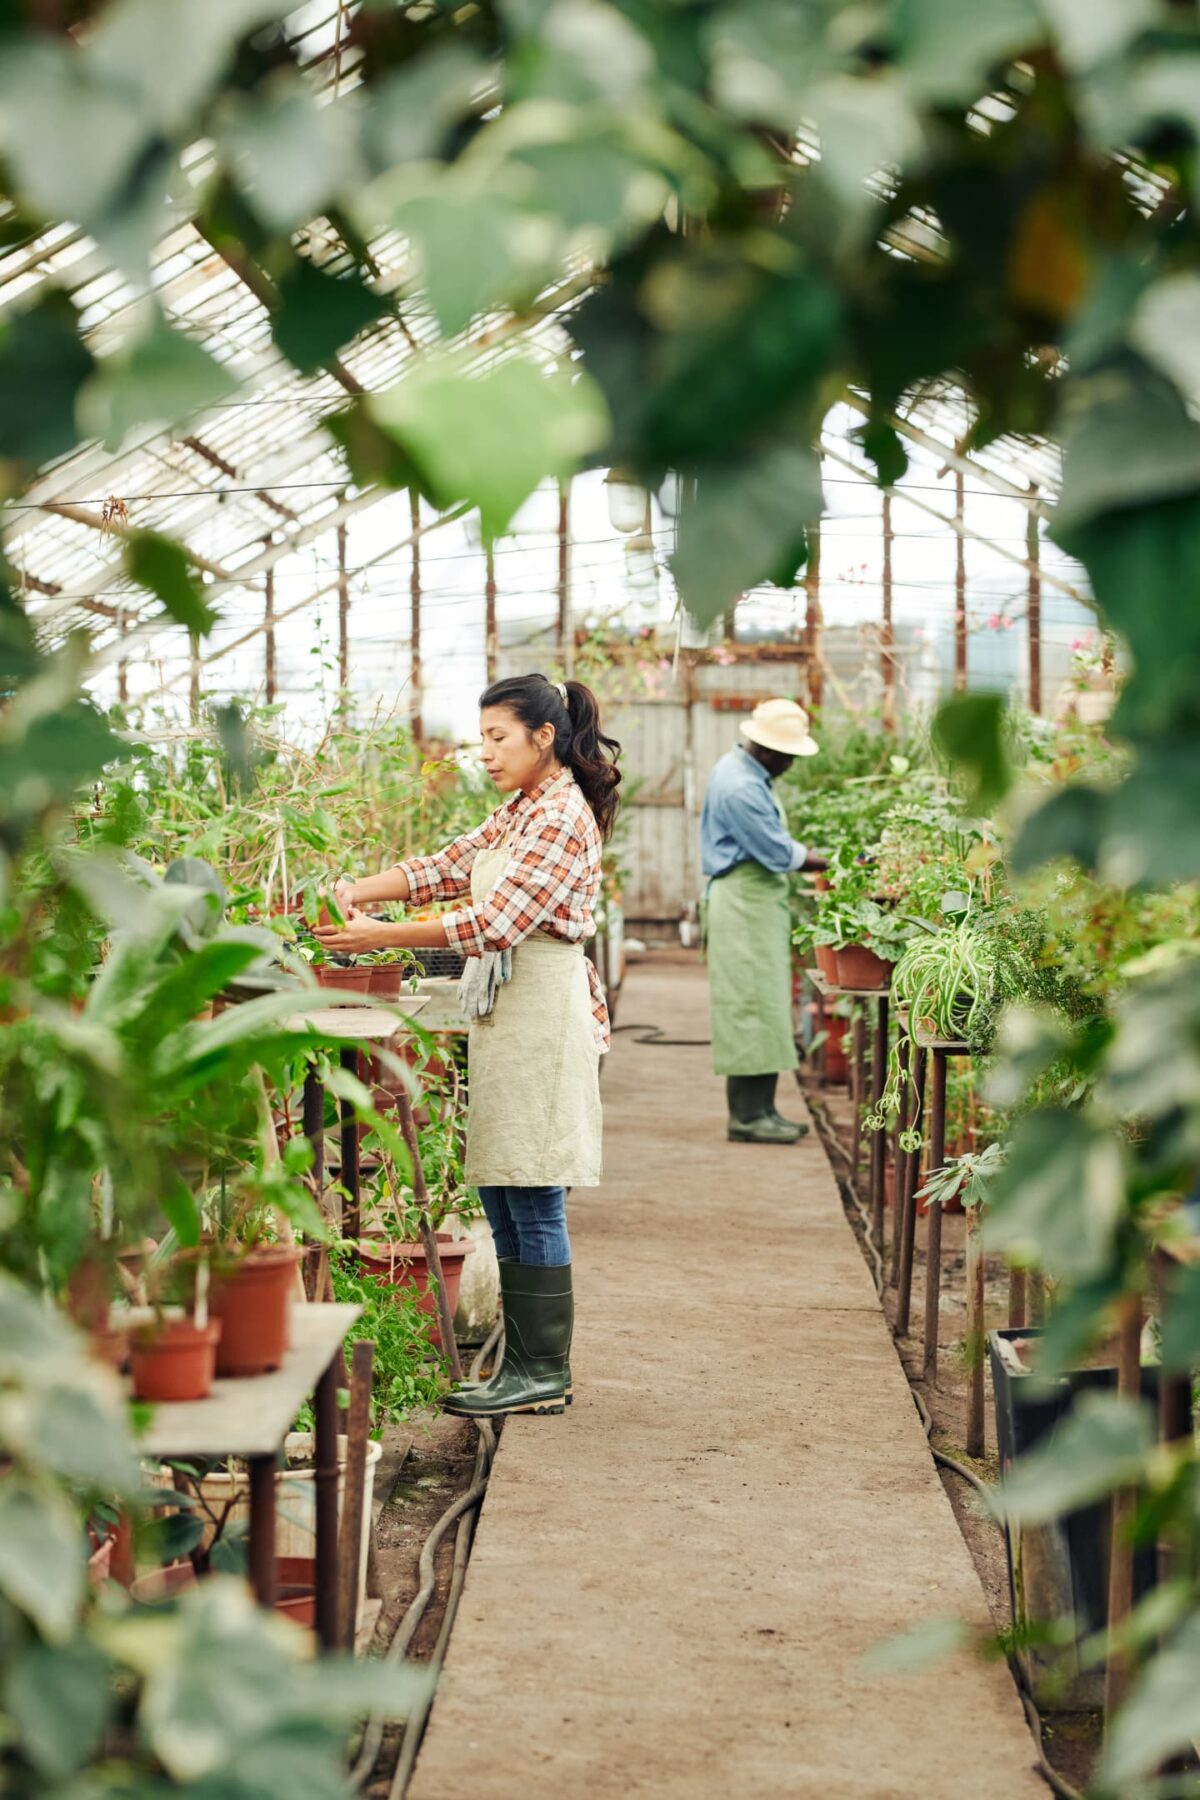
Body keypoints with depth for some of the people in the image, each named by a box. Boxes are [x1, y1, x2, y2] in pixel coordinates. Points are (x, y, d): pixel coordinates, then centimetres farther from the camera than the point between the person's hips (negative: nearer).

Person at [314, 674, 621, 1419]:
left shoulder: (562, 815, -14)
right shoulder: (519, 812, 17)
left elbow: (495, 922, -22)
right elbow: (447, 867, 13)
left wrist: (380, 936, -22)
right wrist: (358, 890, -3)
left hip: (542, 1010, -10)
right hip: (503, 1010, 10)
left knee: (532, 1197, -6)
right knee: (500, 1191, 10)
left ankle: (545, 1374, 0)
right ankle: (527, 1363, 15)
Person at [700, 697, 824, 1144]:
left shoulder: (741, 769, 12)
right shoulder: (741, 787, -21)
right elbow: (779, 853, -19)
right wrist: (832, 864, -11)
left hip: (756, 901, 11)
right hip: (746, 903, -11)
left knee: (761, 1005, 11)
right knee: (752, 1006, -8)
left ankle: (755, 1108, 14)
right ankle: (750, 1114, -5)